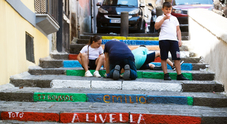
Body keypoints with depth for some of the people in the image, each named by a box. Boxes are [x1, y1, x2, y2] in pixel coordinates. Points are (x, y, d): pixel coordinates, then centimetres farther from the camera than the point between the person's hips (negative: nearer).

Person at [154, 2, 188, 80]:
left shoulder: (174, 18, 23)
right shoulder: (160, 18, 10)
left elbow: (178, 30, 22)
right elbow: (156, 27, -7)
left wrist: (179, 40, 11)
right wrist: (164, 19, -10)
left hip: (174, 40, 3)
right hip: (163, 39, -3)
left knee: (177, 58, -2)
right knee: (163, 58, -2)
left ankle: (179, 75, 0)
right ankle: (166, 74, 4)